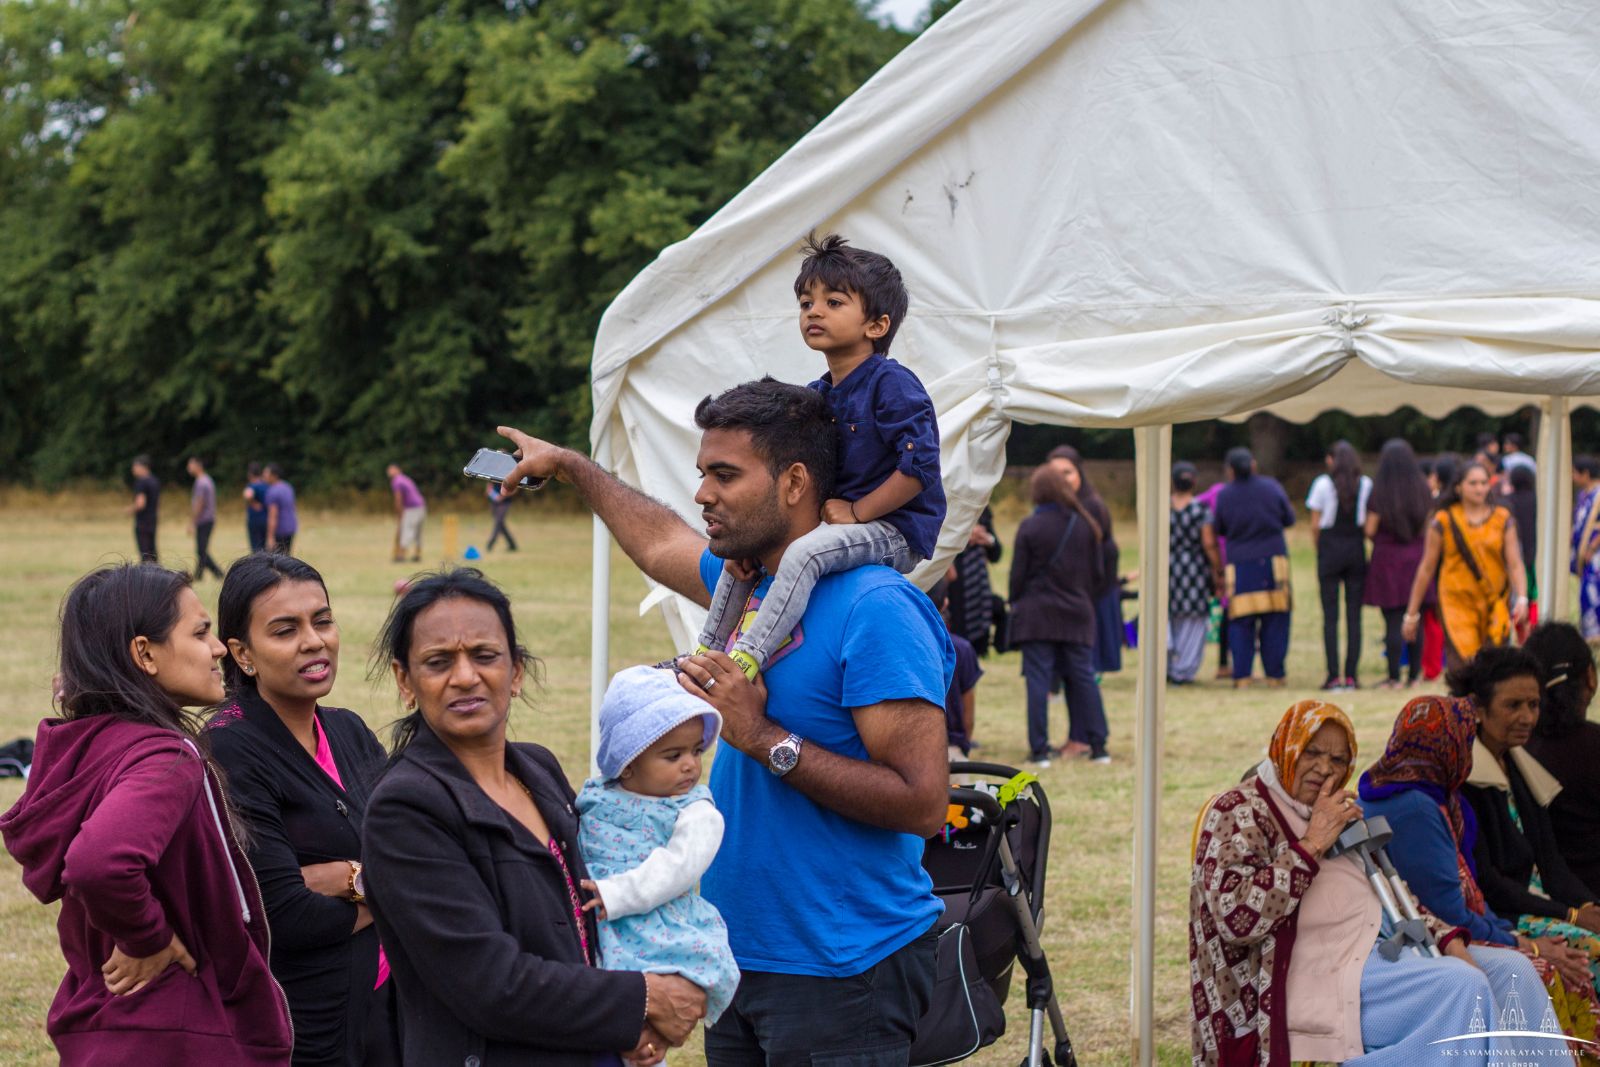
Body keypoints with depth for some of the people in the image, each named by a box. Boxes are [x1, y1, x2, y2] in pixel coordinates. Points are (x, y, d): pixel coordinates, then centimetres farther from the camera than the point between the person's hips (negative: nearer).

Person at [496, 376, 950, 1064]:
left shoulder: (875, 609, -18)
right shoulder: (748, 582, 9)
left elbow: (922, 802, -23)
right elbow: (660, 542, 33)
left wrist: (762, 737, -22)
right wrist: (569, 466, 42)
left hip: (840, 975, -8)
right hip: (740, 958, 8)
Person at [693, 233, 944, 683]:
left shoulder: (892, 384, -14)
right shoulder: (815, 396, 11)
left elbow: (920, 466, -23)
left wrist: (856, 512, -19)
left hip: (895, 532, -9)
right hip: (837, 520, 9)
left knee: (804, 553, -34)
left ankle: (746, 661, -37)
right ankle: (706, 653, 17)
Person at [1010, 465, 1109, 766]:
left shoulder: (1030, 527, -8)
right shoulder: (1084, 525, 3)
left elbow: (1018, 574, -3)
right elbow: (1096, 571, 10)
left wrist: (1016, 603, 12)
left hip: (1037, 614, -3)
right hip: (1077, 615, 3)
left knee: (1038, 680, -1)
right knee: (1083, 678, 8)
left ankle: (1039, 749, -4)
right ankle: (1097, 746, 8)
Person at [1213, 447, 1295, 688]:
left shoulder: (1224, 495, -5)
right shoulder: (1271, 487, -3)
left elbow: (1219, 530, 4)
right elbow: (1289, 519, 7)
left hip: (1239, 564, 0)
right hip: (1273, 559, 1)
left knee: (1240, 623, 3)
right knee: (1275, 622, 6)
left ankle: (1241, 675, -3)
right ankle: (1274, 674, 6)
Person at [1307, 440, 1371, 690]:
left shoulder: (1322, 484, -3)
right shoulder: (1366, 485, 3)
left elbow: (1315, 525, -3)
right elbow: (1369, 523, 2)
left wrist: (1319, 549, 8)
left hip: (1330, 549, -2)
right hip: (1357, 549, 2)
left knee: (1330, 616, -1)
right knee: (1354, 615, 3)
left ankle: (1334, 676, -5)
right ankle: (1351, 675, -1)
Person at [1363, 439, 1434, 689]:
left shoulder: (1379, 491, -9)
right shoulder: (1422, 489, 0)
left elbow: (1370, 530, -9)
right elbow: (1428, 526, 6)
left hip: (1388, 557, -3)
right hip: (1417, 556, 3)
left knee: (1393, 621, -2)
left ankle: (1394, 677, -3)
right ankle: (1414, 674, 11)